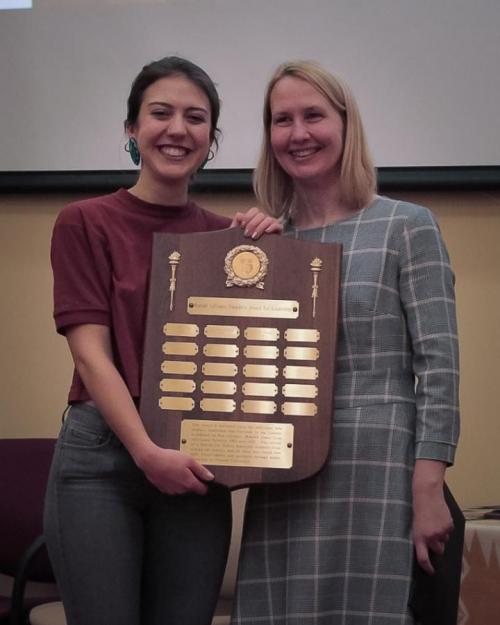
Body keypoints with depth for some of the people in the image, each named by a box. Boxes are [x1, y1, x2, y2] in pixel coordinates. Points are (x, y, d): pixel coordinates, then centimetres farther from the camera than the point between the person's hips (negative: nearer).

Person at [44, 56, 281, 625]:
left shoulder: (225, 234, 10)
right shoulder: (85, 223, 0)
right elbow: (90, 352, -8)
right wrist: (146, 451, -19)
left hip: (194, 463, 3)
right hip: (100, 455, -3)